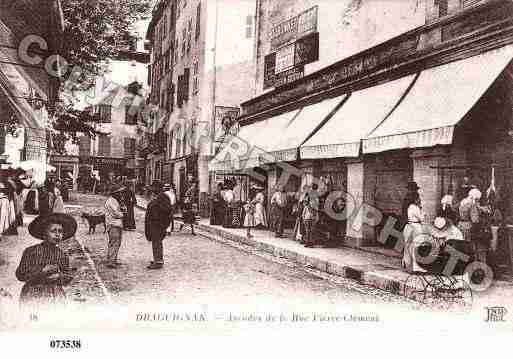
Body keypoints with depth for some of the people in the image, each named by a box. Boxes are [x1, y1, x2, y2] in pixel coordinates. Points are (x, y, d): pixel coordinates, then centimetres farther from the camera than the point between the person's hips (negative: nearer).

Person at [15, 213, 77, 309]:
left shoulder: (62, 255, 6)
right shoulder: (31, 251, -1)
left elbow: (69, 276, 9)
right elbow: (20, 275, -6)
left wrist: (59, 276, -12)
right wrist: (42, 271, -16)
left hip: (56, 295, 2)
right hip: (32, 294, -2)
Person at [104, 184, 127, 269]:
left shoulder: (117, 200, 17)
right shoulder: (110, 201, -13)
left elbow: (124, 210, 12)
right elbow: (116, 213, -18)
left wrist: (122, 203, -6)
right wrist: (122, 214, 1)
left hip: (119, 225, 10)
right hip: (113, 225, -10)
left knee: (117, 243, 13)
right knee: (113, 243, -12)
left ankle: (113, 260, 21)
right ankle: (109, 262, -10)